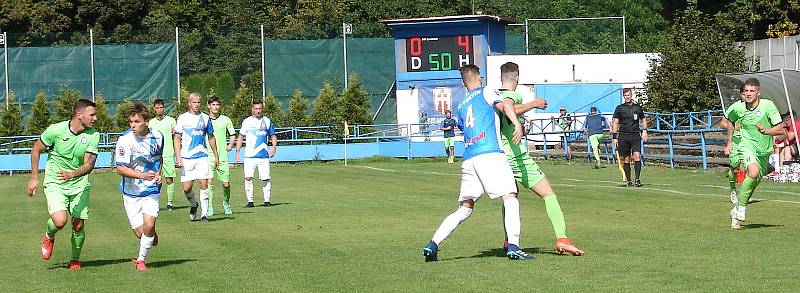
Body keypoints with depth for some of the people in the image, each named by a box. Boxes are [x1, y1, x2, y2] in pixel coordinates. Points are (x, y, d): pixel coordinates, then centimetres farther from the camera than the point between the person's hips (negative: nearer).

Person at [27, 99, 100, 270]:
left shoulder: (93, 135, -9)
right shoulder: (56, 130, -15)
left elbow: (89, 164, -15)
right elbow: (36, 149, 1)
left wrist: (72, 174, -34)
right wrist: (34, 178, 1)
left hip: (80, 185, 3)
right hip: (55, 184, -2)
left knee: (79, 226, 2)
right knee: (60, 221, -21)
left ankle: (75, 260, 27)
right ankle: (49, 237, 15)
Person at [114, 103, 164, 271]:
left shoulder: (158, 136, -2)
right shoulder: (125, 140, -15)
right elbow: (120, 169, -17)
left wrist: (158, 174, 2)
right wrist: (143, 175, -28)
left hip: (151, 190, 1)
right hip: (131, 192, -1)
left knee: (149, 225, -17)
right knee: (139, 232, -1)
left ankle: (141, 259, 4)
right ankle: (152, 236, 36)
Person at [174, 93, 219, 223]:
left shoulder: (205, 118, 8)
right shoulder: (182, 118, 1)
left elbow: (211, 138, 17)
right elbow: (177, 139, 1)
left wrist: (216, 156, 16)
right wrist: (178, 157, -8)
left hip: (202, 157, 1)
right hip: (186, 158, -1)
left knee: (204, 184, -9)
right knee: (187, 188, -2)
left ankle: (204, 214, -2)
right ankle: (193, 205, 27)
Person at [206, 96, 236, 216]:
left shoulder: (225, 120, 6)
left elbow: (232, 135, 18)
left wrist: (230, 144, 1)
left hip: (222, 157, 1)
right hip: (208, 157, -1)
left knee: (226, 184, 1)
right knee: (209, 182, -12)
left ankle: (226, 203, 28)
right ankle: (209, 208, -6)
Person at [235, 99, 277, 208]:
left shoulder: (267, 121, 8)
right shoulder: (247, 121, 7)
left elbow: (273, 136, 16)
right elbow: (240, 137, 13)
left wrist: (274, 147, -2)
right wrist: (237, 152, 6)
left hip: (264, 155, 0)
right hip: (249, 156, 0)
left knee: (265, 178, -2)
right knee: (248, 178, -9)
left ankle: (267, 200, 9)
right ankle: (250, 201, -2)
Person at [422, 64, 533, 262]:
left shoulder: (461, 107, 27)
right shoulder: (485, 93, 10)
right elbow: (505, 105, -9)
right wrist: (517, 124, -22)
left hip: (468, 160, 6)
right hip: (490, 154, -6)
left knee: (464, 210, 10)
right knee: (510, 199, -7)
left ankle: (432, 245, 2)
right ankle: (513, 247, -21)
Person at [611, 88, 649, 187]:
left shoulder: (638, 108, 9)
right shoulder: (619, 108, 5)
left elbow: (643, 120, 23)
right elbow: (615, 123, 6)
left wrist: (644, 131, 8)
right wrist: (614, 137, -1)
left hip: (635, 135, 0)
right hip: (623, 136, 0)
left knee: (637, 156, -16)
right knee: (626, 159, 2)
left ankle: (637, 179, -13)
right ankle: (629, 181, 10)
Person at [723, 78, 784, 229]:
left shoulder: (767, 105, -14)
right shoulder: (738, 108, -8)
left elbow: (780, 129, -13)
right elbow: (729, 120, 16)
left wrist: (766, 131, -31)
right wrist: (730, 142, 15)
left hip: (764, 150, 2)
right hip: (747, 146, -2)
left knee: (755, 181, 9)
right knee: (753, 172, -29)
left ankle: (736, 211, 28)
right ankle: (742, 205, -16)